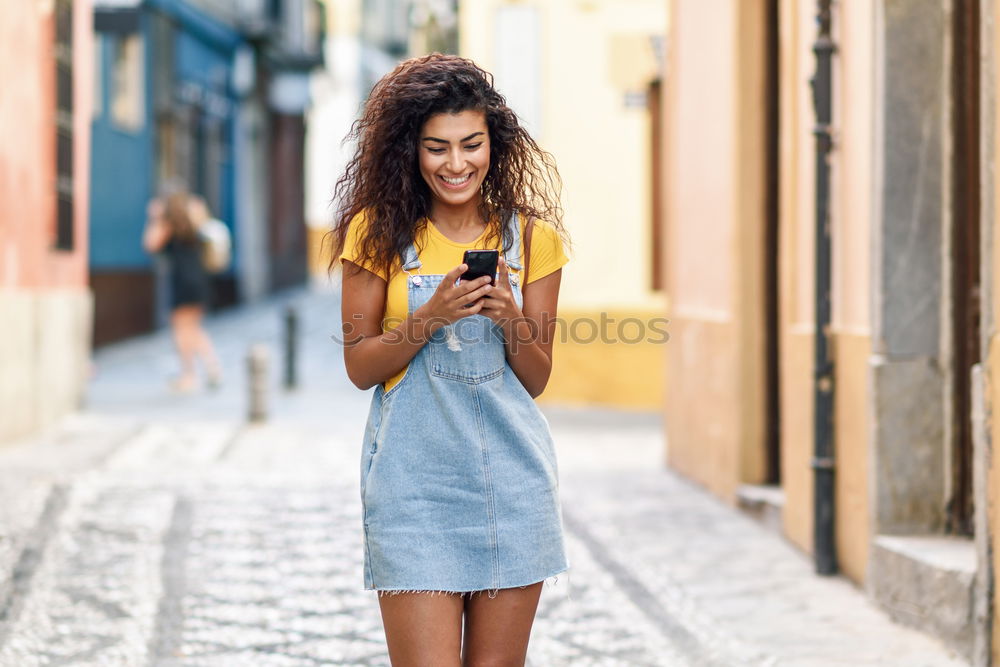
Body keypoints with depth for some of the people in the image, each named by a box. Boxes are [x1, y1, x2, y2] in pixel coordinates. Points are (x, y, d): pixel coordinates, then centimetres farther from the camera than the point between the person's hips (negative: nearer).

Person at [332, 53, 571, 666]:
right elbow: (360, 367, 0)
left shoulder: (531, 236, 6)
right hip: (413, 477, -2)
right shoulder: (379, 231, 1)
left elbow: (536, 379, 8)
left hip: (513, 476, 2)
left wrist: (511, 319, -11)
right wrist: (433, 316, -15)